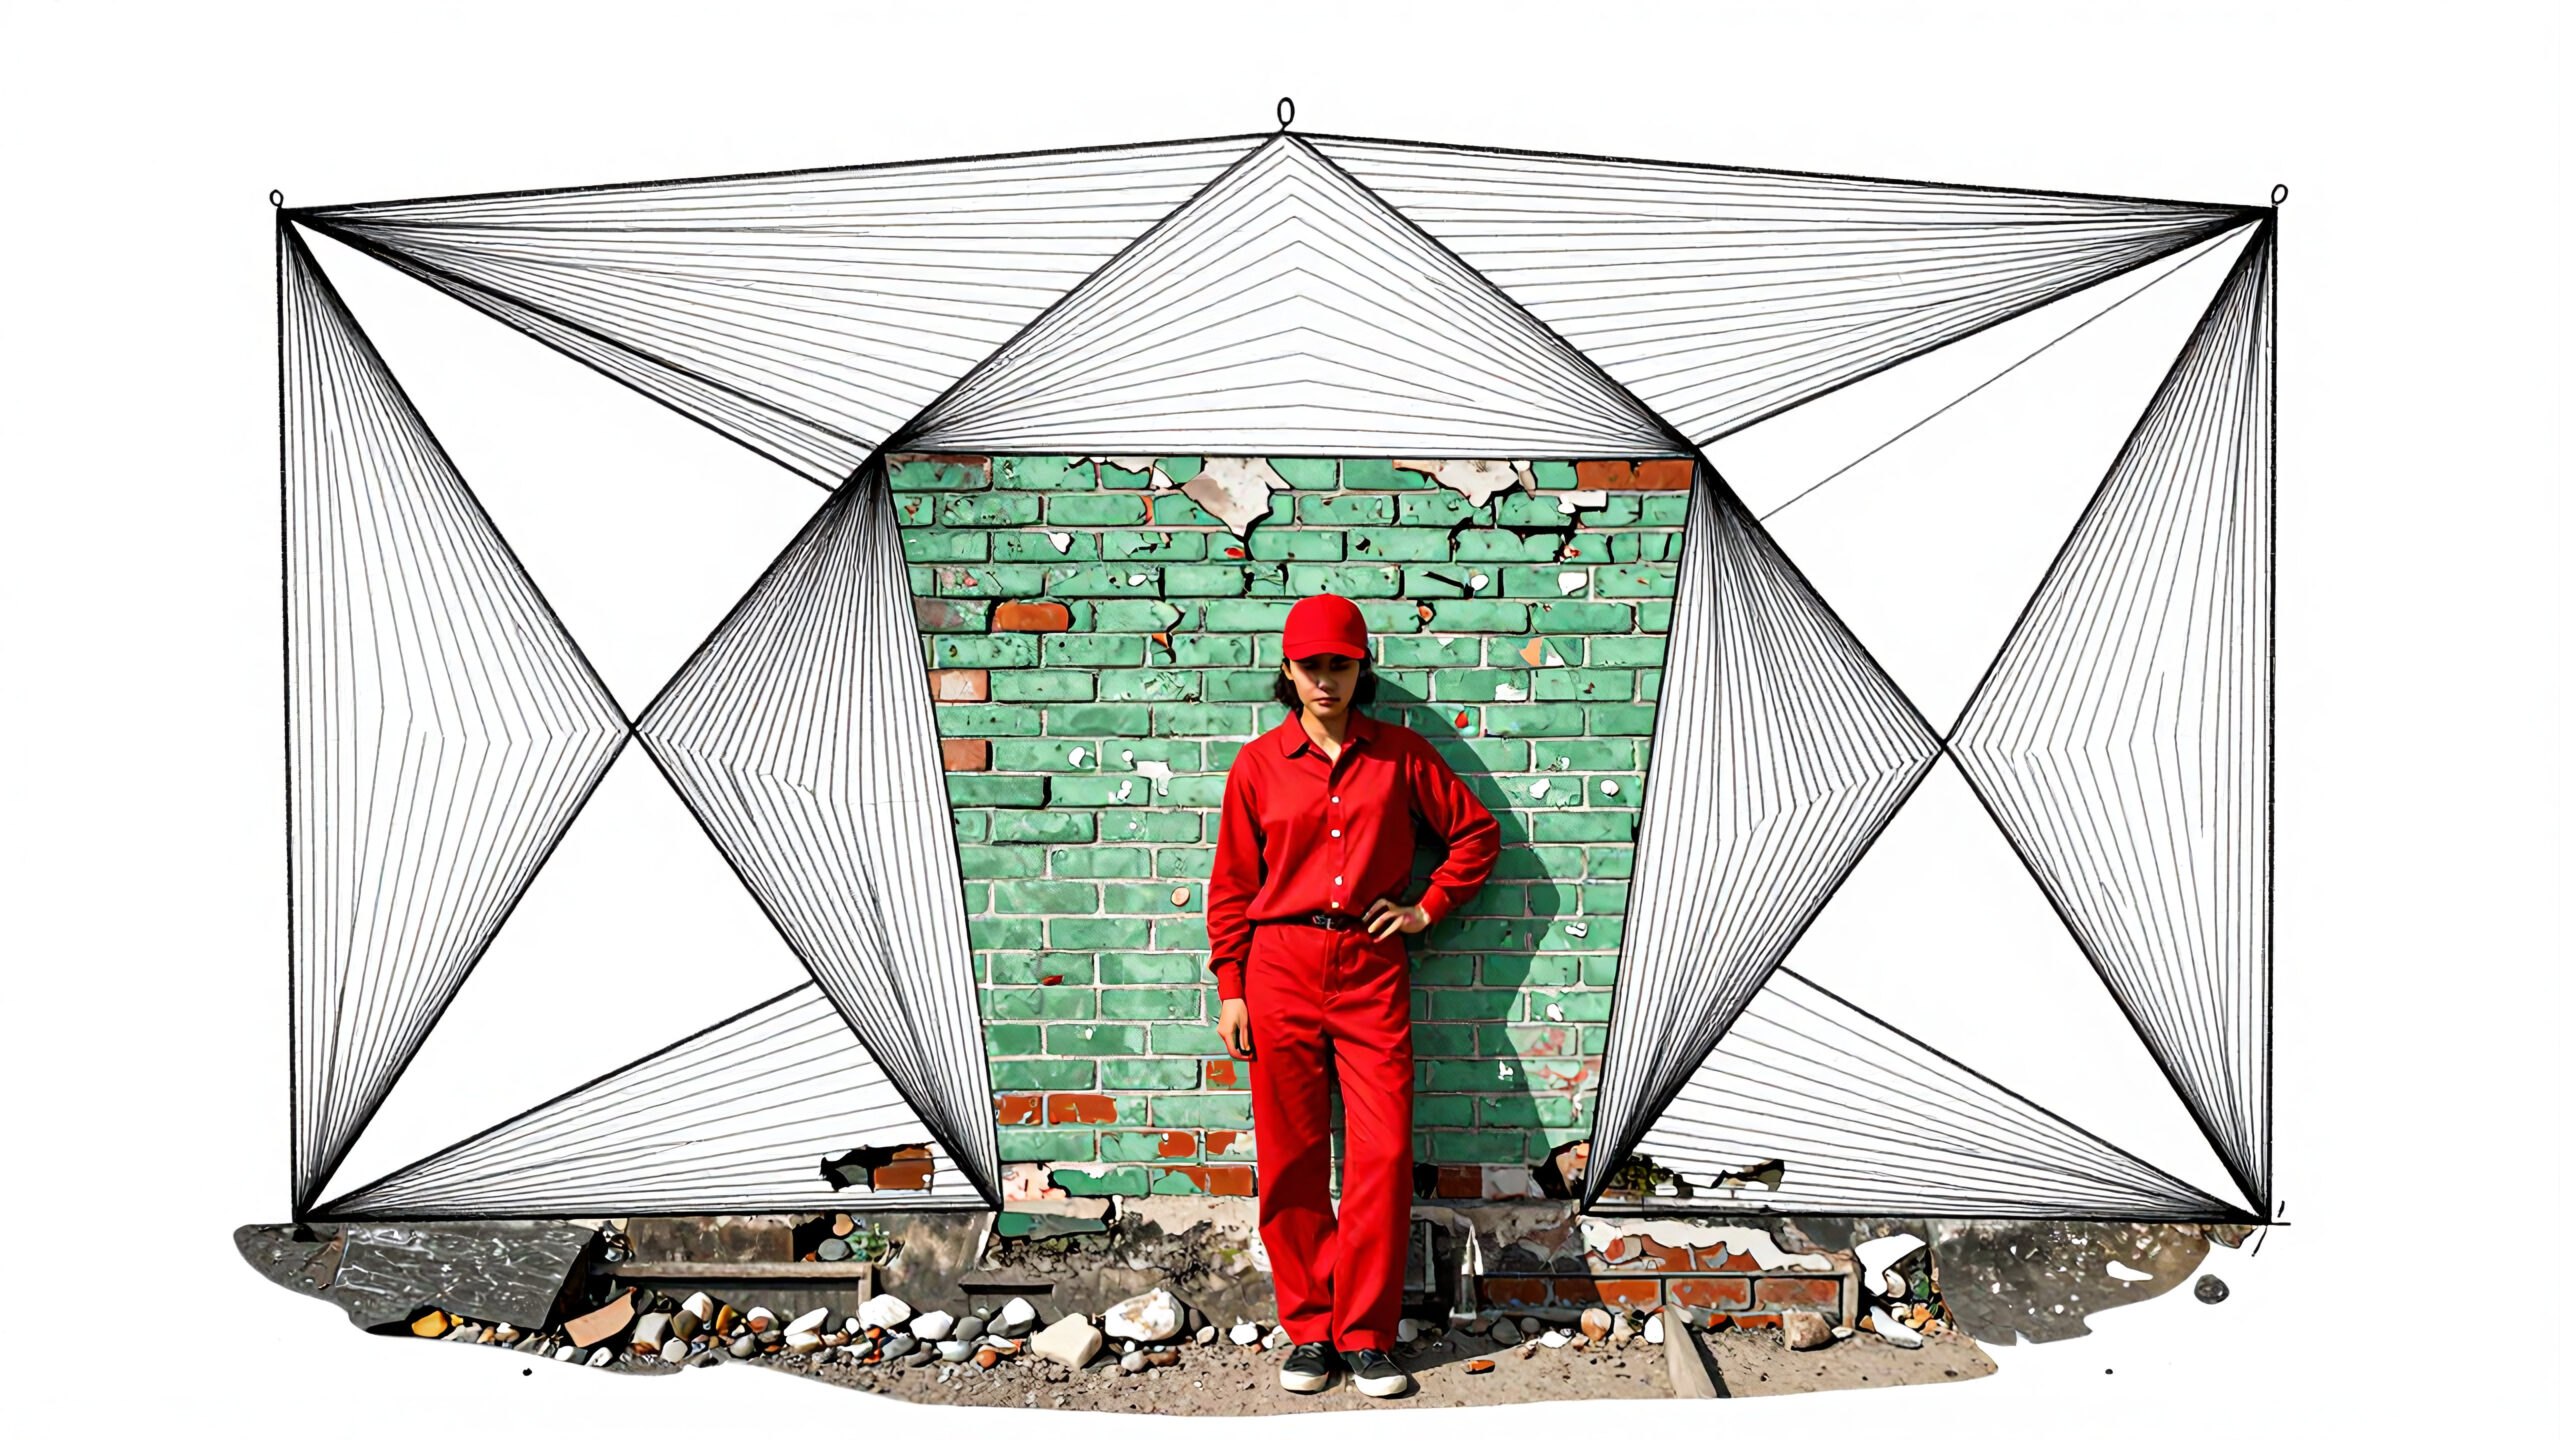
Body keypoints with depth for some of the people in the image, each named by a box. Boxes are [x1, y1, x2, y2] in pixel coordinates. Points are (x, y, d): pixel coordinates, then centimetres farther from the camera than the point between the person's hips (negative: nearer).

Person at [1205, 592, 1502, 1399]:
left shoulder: (1400, 754, 7)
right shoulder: (1258, 764, 6)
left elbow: (1477, 831, 15)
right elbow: (1231, 884, 8)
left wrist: (1427, 908, 6)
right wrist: (1230, 989, 3)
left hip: (1372, 968, 0)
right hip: (1282, 965, 0)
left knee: (1384, 1152, -5)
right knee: (1291, 1158, 4)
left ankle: (1365, 1334, 9)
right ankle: (1308, 1332, 17)